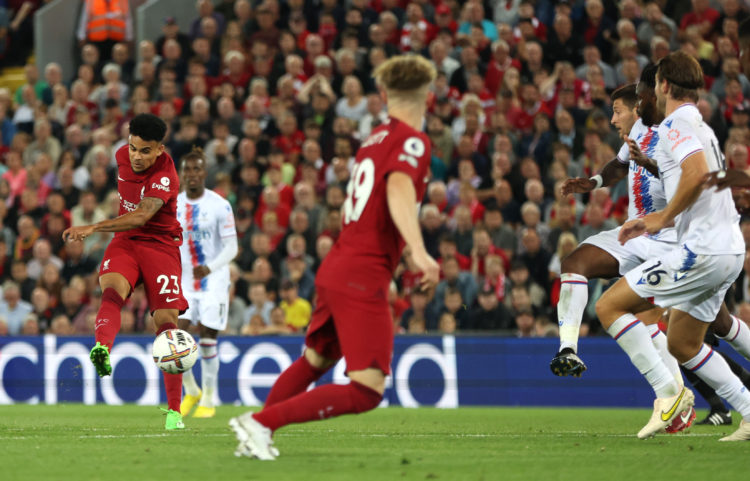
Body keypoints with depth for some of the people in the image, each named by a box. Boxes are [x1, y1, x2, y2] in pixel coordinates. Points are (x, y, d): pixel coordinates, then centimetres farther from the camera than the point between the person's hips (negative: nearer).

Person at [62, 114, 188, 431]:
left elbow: (140, 217, -36)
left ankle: (174, 410, 0)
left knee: (166, 321, -8)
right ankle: (102, 349, -60)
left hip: (160, 244, -4)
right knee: (112, 288, -29)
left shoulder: (165, 178, -22)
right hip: (125, 241, 4)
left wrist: (93, 228, -46)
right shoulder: (123, 156, -1)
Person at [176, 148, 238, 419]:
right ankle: (191, 391, 11)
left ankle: (208, 400, 8)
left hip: (213, 279, -4)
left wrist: (210, 268, -27)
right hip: (184, 280, 4)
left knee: (207, 341, -6)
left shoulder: (219, 205, -8)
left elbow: (231, 247, -11)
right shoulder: (173, 206, 5)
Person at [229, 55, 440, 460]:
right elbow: (399, 190, -28)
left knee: (314, 360, 28)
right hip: (363, 279, -9)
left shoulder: (374, 138, 15)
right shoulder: (412, 140, -9)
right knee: (366, 392, -9)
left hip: (334, 270, 9)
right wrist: (419, 251, -39)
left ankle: (253, 436, 32)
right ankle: (262, 423, -12)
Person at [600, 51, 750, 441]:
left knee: (609, 306, -7)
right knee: (682, 346, 19)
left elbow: (698, 173, -26)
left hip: (702, 249, -10)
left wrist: (663, 218, -15)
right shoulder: (701, 127, 23)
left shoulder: (675, 124, -8)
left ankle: (669, 392, -12)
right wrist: (654, 221, 25)